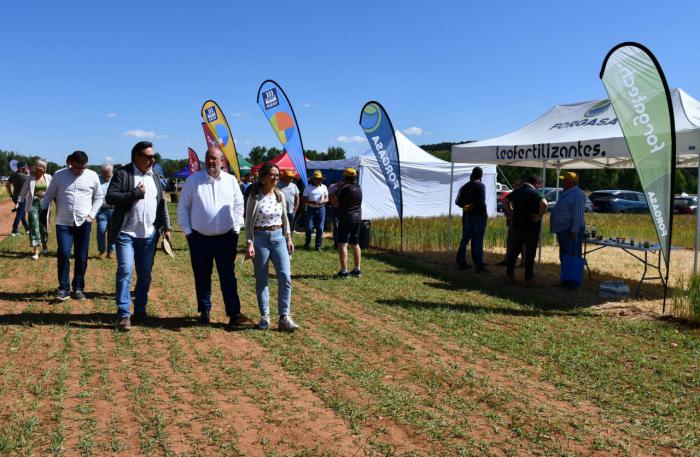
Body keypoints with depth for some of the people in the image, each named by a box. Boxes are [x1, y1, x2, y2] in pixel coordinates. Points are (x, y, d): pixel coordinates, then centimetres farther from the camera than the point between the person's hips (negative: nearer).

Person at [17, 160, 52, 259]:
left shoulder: (48, 177, 3)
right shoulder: (30, 178, 0)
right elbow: (23, 192, 3)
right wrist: (19, 202, -4)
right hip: (33, 203, -2)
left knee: (44, 226, 10)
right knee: (34, 226, -6)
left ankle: (44, 246, 32)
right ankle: (35, 250, -4)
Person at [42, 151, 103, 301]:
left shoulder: (92, 176, 1)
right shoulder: (59, 175, -1)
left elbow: (98, 197, 10)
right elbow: (49, 195, 8)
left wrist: (92, 214, 1)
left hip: (84, 223, 1)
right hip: (63, 223, -1)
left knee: (81, 258, 6)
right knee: (63, 255, -9)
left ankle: (78, 288, 18)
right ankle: (64, 289, 1)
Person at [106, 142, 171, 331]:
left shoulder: (154, 176, 12)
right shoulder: (122, 174, -4)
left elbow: (161, 202, 15)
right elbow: (110, 197, -13)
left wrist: (166, 226, 8)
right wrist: (135, 193, -17)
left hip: (149, 235, 5)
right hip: (126, 233, -5)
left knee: (145, 275, 10)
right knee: (125, 271, -10)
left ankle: (140, 310, 22)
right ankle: (123, 314, -7)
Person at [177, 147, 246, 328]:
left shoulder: (231, 181, 4)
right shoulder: (193, 180, -1)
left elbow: (239, 205, 11)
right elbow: (183, 207, 3)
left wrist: (236, 228, 5)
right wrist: (187, 231, -2)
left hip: (226, 238, 1)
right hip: (200, 238, 0)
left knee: (228, 277, -1)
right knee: (202, 277, 9)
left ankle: (233, 313, -1)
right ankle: (204, 311, 23)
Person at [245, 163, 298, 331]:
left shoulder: (280, 195, 5)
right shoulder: (255, 197, -8)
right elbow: (249, 222, -6)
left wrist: (289, 238, 9)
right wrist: (249, 243, -12)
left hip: (278, 237, 3)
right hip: (260, 238, -3)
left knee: (285, 277, -7)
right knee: (261, 280, 5)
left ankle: (284, 317, 0)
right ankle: (264, 316, 16)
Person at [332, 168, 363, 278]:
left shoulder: (344, 188, -14)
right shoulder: (359, 188, 8)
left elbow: (334, 201, -9)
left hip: (346, 219, -8)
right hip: (357, 218, 8)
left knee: (342, 244, -8)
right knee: (355, 244, 16)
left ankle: (344, 270, -14)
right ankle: (357, 269, 20)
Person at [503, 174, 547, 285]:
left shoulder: (517, 191, 7)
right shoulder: (534, 193, -13)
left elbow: (505, 200, 16)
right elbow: (544, 203, -30)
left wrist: (510, 213, 13)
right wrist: (539, 216, -18)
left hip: (517, 225, 6)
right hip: (531, 226, -6)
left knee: (514, 250, 17)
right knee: (530, 253, 3)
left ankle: (509, 274, 25)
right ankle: (528, 279, 5)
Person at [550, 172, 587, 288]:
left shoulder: (578, 195, -15)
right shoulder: (565, 194, 17)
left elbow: (578, 216, -21)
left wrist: (574, 231, -25)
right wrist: (558, 230, 22)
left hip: (571, 231, -11)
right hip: (563, 230, 11)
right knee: (564, 257, 15)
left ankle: (573, 282, -1)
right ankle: (566, 280, 23)